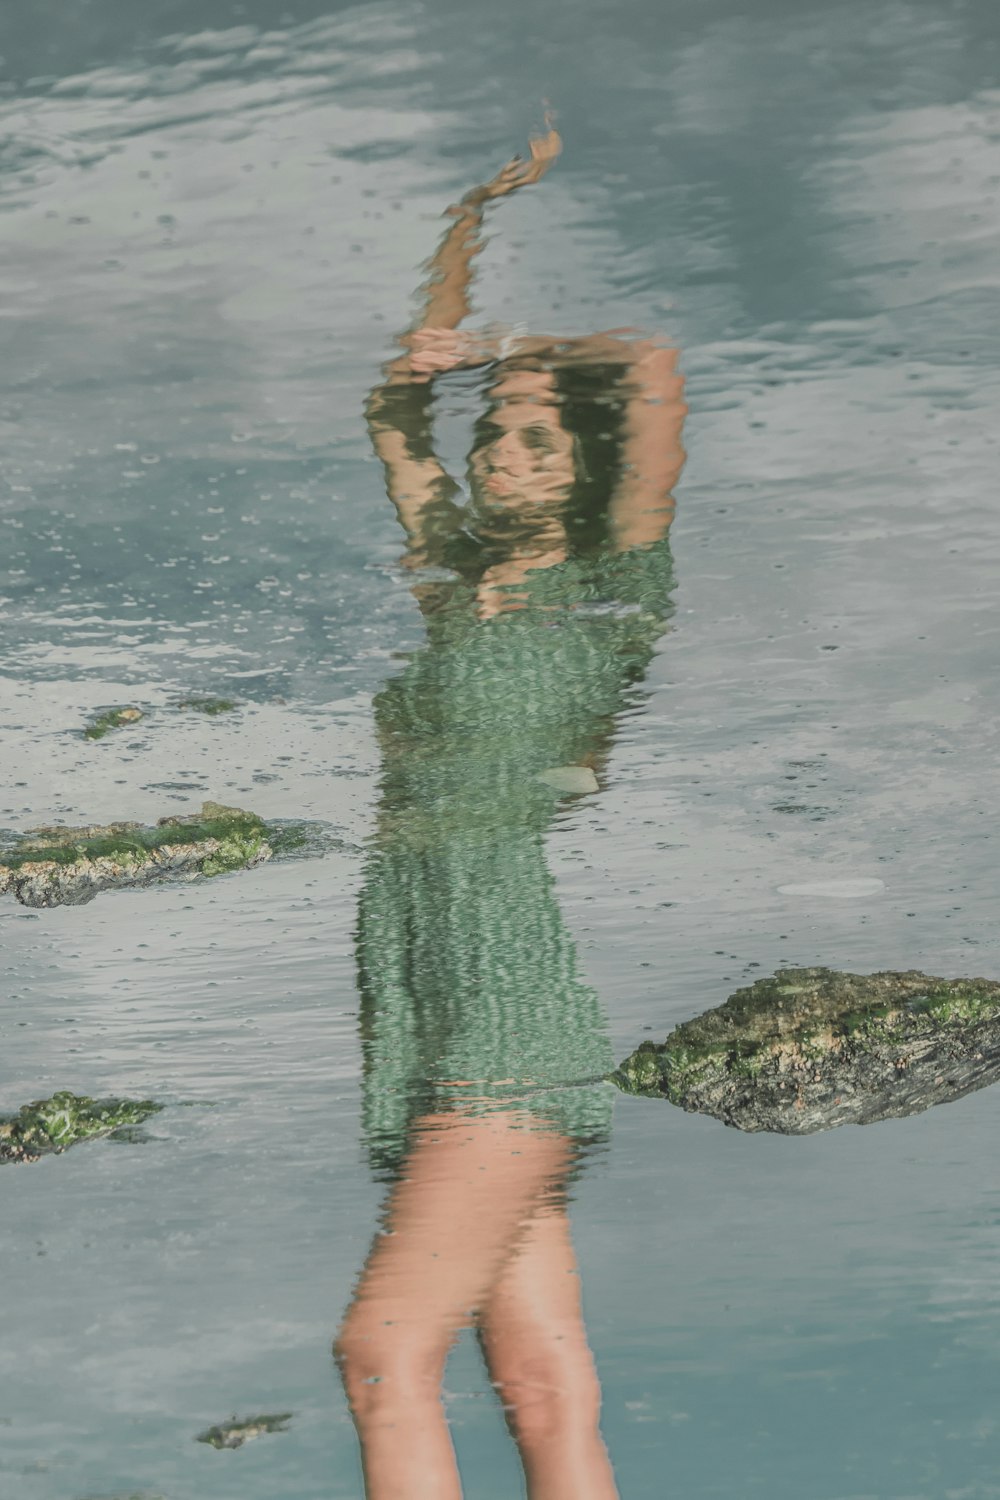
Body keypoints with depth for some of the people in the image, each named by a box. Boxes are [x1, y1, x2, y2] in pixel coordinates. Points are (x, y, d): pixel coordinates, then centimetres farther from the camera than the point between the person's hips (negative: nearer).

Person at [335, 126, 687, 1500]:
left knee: (386, 1349, -18)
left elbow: (655, 372, -5)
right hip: (435, 1005, 6)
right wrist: (479, 217, 33)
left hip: (526, 993, -6)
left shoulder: (608, 595, 4)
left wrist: (496, 351, 9)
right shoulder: (456, 580, 20)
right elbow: (400, 402, 32)